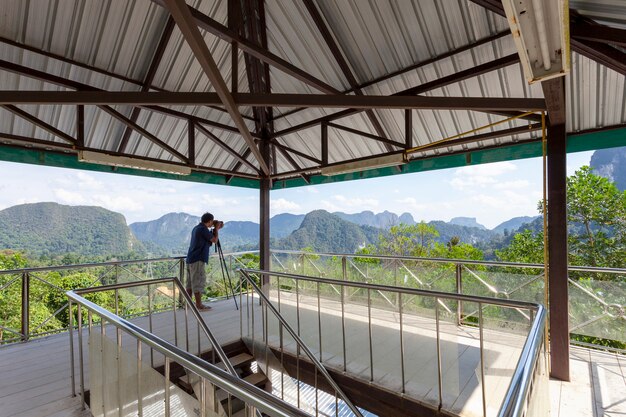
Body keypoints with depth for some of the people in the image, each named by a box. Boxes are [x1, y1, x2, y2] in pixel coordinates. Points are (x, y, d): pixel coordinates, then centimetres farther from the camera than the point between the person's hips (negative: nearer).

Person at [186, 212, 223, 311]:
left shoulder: (196, 228, 16)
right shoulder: (203, 229, -15)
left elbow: (208, 240, 22)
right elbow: (214, 240, -9)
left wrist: (216, 229, 18)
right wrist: (216, 229, 3)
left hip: (191, 259, 10)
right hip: (198, 260, -10)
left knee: (191, 282, 14)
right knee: (199, 282, -4)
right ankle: (199, 305, 0)